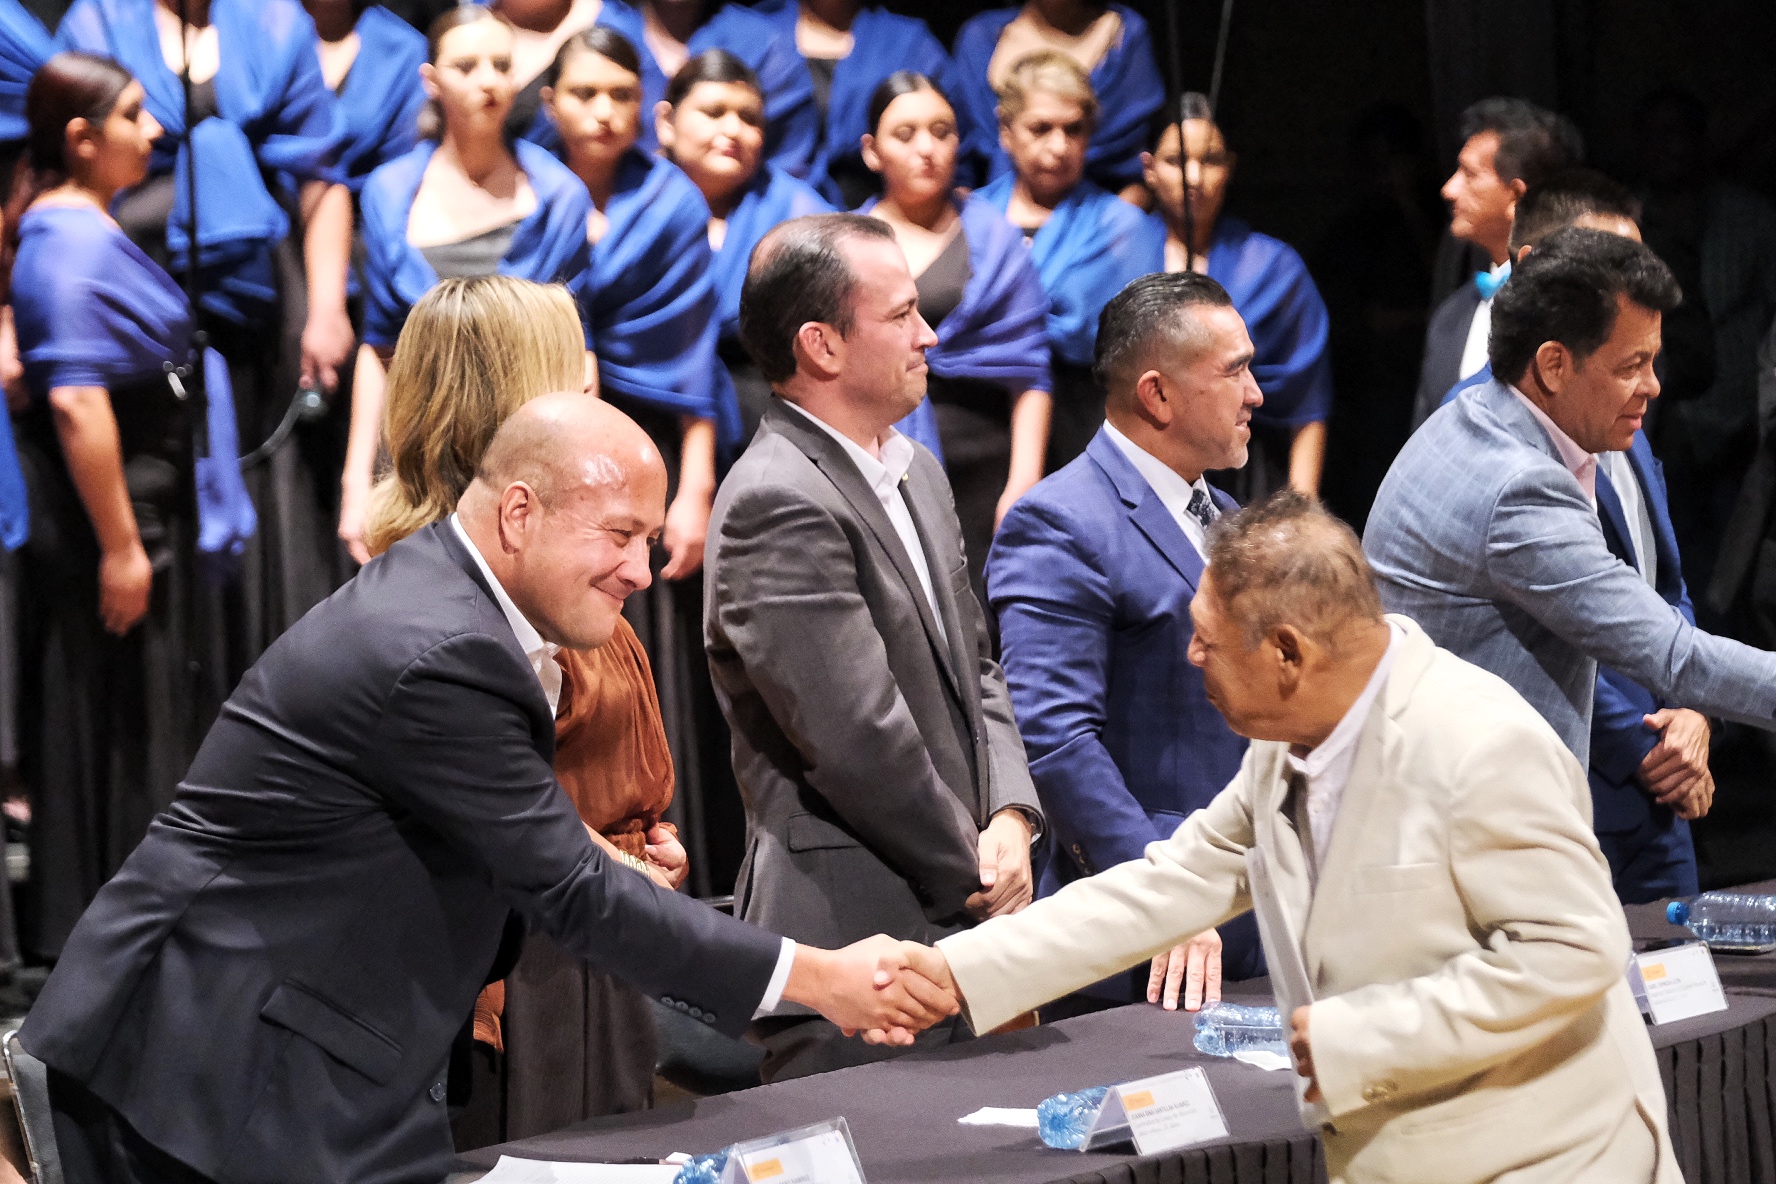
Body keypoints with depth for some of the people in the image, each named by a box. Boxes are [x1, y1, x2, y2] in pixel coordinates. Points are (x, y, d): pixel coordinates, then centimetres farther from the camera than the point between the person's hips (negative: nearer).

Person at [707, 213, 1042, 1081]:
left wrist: (1010, 816, 1)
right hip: (856, 938, -9)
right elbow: (858, 739, -19)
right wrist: (977, 876, -8)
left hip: (954, 927, 9)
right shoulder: (777, 504, -16)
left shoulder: (914, 473, 15)